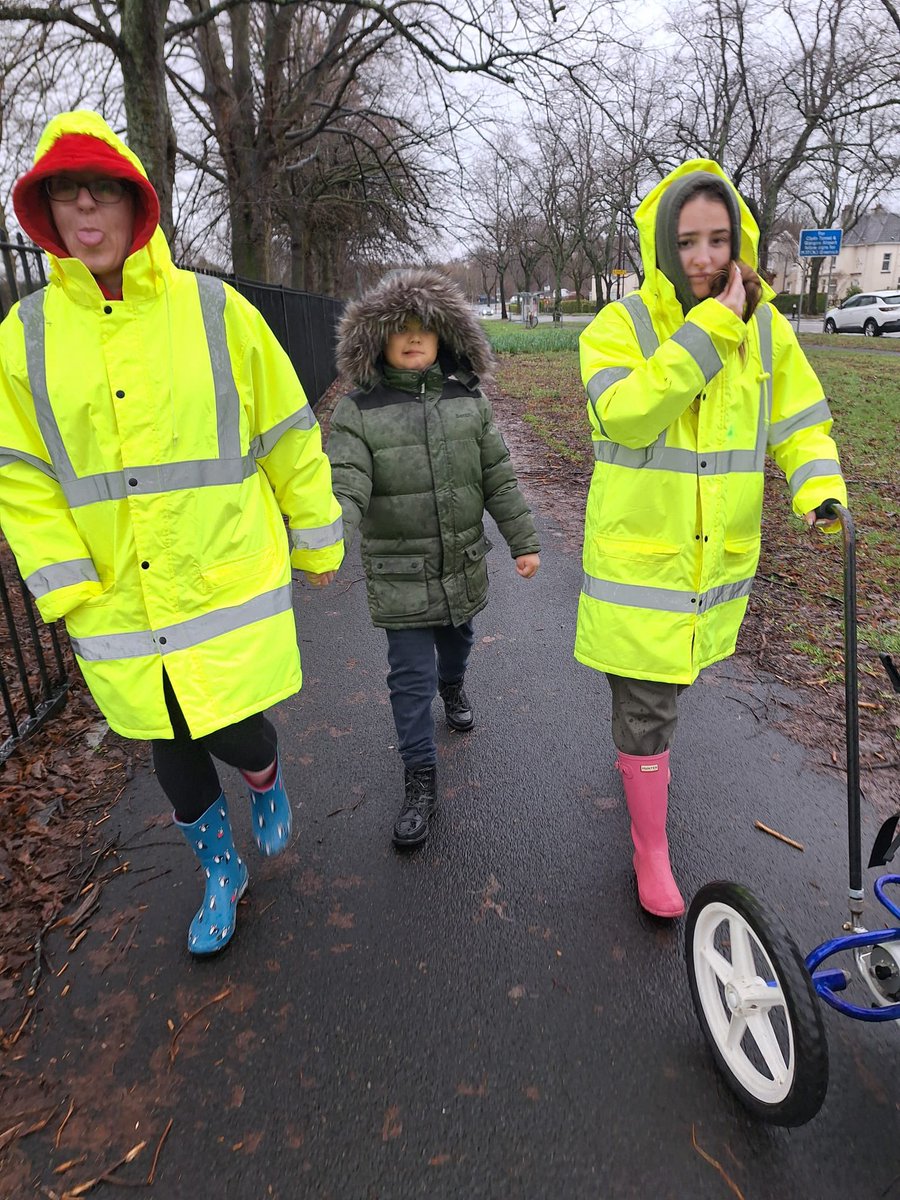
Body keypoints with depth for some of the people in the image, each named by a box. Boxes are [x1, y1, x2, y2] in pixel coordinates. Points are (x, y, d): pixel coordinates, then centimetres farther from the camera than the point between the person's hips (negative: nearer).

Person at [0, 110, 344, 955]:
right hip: (118, 607, 3)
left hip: (229, 588, -2)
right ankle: (220, 872, 42)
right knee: (171, 745, 15)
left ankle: (267, 780, 40)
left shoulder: (216, 311, -4)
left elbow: (290, 440, 1)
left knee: (235, 734, 0)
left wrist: (317, 544, 5)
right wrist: (71, 590, -5)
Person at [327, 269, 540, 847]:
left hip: (465, 563, 4)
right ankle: (421, 781, 15)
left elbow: (499, 477, 4)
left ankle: (453, 688, 61)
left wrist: (524, 540, 4)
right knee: (411, 676, 0)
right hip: (400, 575, -3)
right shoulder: (359, 410, -10)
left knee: (458, 638, 26)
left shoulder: (469, 399, 0)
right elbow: (345, 486, -21)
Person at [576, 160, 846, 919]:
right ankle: (652, 849, 22)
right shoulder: (621, 326, -10)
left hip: (719, 558, 4)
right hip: (639, 558, -4)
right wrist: (710, 327, -26)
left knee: (669, 686, 26)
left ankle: (645, 756, 57)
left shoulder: (766, 328, 2)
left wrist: (822, 489, -13)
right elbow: (628, 414, -27)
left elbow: (800, 424, 5)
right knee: (646, 708, 3)